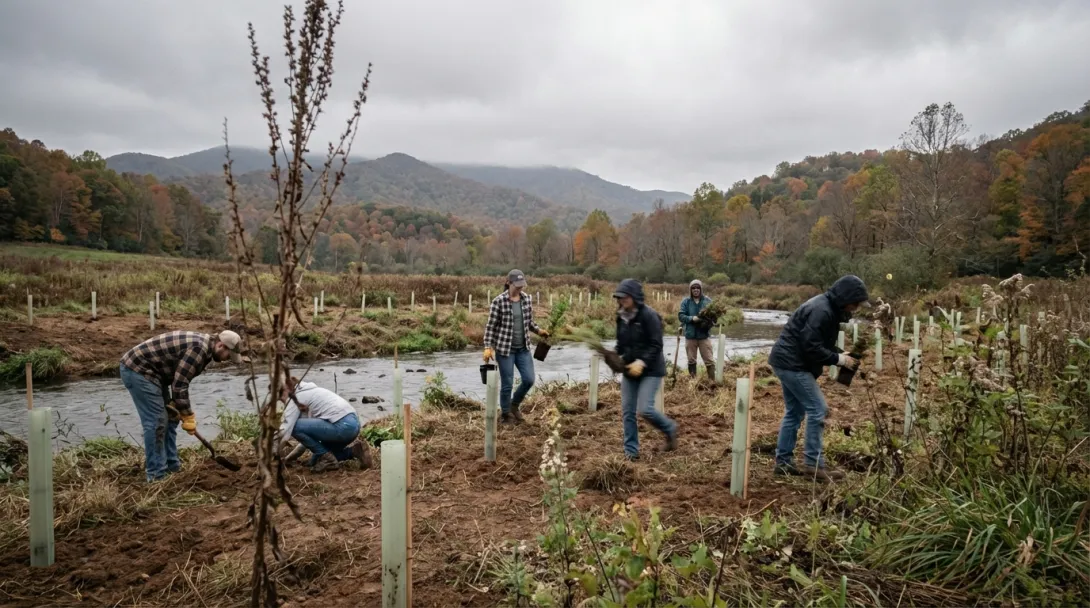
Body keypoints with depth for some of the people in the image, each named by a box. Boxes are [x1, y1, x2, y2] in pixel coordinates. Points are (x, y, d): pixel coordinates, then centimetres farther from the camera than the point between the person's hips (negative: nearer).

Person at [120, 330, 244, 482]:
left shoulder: (203, 345, 8)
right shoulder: (199, 348, -24)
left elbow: (180, 380, 15)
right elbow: (179, 384, -23)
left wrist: (181, 409, 8)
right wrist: (188, 415, -14)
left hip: (148, 370, 11)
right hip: (137, 369, -11)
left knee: (170, 417, 12)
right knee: (157, 422, -10)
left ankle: (172, 466, 19)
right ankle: (157, 474, -3)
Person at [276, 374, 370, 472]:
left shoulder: (296, 397, -1)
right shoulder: (308, 392, 25)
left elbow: (285, 429, -10)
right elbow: (308, 428, 26)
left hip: (343, 426, -10)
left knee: (294, 426, -8)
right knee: (316, 460, 21)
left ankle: (328, 459, -2)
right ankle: (353, 450, 10)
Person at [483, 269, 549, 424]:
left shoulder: (527, 298, 2)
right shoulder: (498, 301, -14)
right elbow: (491, 326, -11)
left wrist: (539, 330, 1)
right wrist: (488, 347, -16)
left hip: (523, 348, 5)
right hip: (505, 348, -5)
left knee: (529, 380, 2)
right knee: (507, 384, 3)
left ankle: (514, 405, 29)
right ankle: (505, 414, 25)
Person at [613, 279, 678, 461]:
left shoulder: (649, 315, -15)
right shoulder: (622, 317, 6)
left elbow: (656, 345, -17)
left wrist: (642, 362, -26)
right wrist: (617, 357, -3)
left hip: (650, 370, -7)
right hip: (629, 370, 7)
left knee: (645, 409, -15)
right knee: (627, 412, 5)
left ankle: (670, 428, 15)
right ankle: (631, 451, 17)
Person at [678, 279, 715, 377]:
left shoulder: (707, 300, 0)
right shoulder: (686, 301, 1)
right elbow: (681, 316, -5)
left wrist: (709, 323, -20)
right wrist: (692, 318, -20)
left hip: (704, 335, -1)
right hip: (690, 335, 1)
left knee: (709, 360, -2)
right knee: (691, 360, 12)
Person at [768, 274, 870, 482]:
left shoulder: (827, 308, 13)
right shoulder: (821, 311, -20)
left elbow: (821, 344, 19)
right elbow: (812, 348, -23)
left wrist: (841, 355, 4)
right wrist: (840, 359, -14)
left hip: (788, 362, 11)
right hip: (792, 364, -11)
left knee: (794, 412, 13)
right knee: (817, 409, -7)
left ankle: (783, 461, 18)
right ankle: (814, 463, -1)